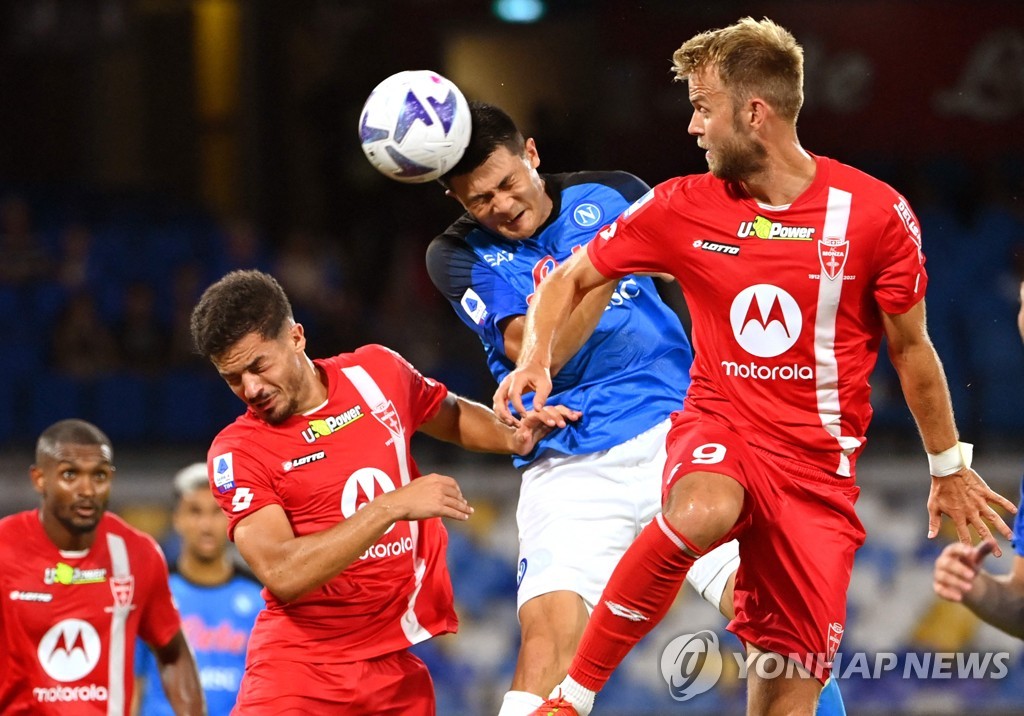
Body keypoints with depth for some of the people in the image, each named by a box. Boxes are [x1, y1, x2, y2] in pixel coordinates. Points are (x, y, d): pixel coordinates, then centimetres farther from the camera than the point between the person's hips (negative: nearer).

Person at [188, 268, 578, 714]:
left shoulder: (377, 372, 3)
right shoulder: (234, 452, -10)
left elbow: (452, 417, 25)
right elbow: (281, 574, -23)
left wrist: (514, 438, 5)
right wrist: (394, 505, -26)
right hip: (300, 667, -3)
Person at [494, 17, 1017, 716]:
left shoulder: (875, 212, -6)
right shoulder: (682, 207, -2)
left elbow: (911, 349, 6)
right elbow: (570, 279, 10)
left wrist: (948, 468, 14)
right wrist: (536, 356, -10)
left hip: (819, 462, 0)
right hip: (718, 429, 0)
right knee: (701, 511, -38)